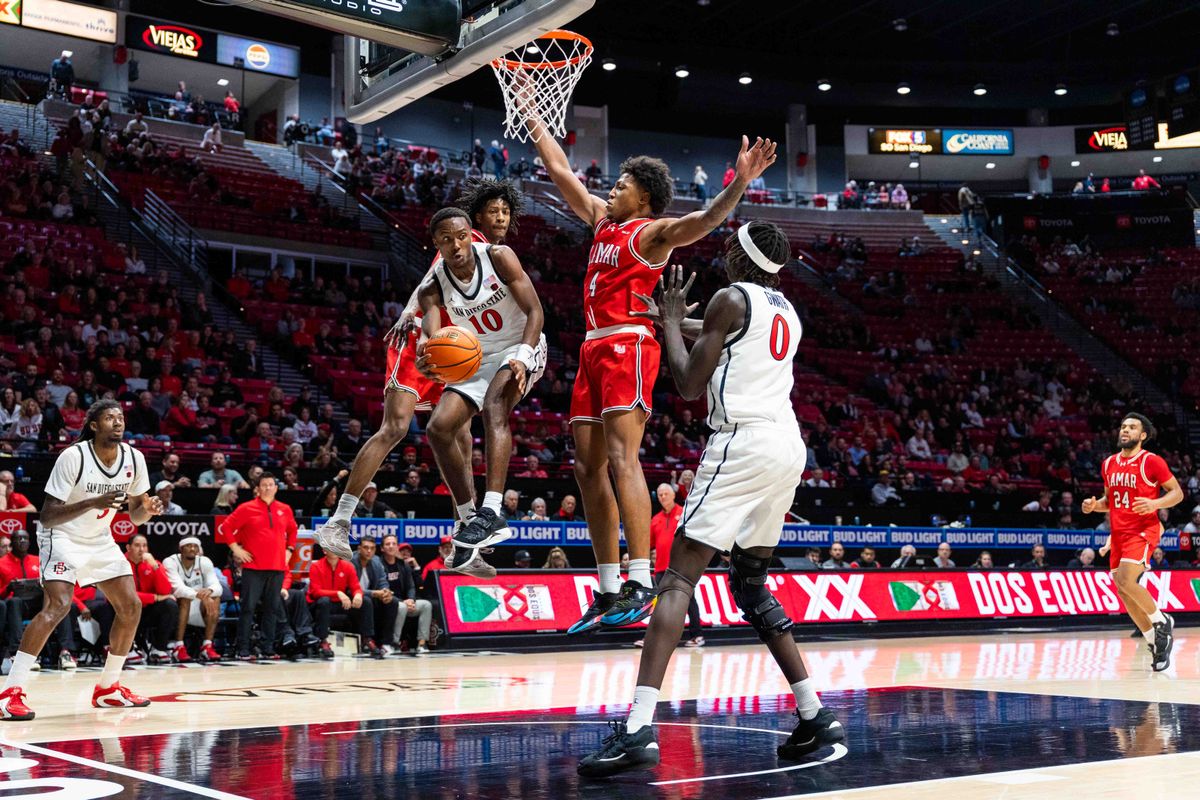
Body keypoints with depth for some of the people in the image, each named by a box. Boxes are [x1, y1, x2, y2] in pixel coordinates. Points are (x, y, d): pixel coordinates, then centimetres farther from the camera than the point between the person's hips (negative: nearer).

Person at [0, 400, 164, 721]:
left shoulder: (134, 459, -6)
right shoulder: (73, 457, -22)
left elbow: (134, 517, 5)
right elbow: (47, 516, -23)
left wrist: (148, 509, -19)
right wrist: (92, 502, -37)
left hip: (100, 540, 7)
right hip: (62, 538, -7)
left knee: (131, 607, 1)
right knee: (57, 605, -26)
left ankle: (107, 688, 17)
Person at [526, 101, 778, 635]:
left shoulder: (653, 232, -1)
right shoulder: (603, 220, 21)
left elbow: (705, 220, -19)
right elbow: (561, 171, 31)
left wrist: (741, 182, -36)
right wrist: (532, 119, 35)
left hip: (627, 345, -8)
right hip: (594, 349, 9)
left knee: (621, 457, -20)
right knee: (589, 467, 5)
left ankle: (641, 581, -25)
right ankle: (609, 589, 9)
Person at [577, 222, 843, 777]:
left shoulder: (730, 299, -4)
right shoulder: (786, 312, 20)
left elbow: (689, 386, -4)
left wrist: (671, 322, 9)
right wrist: (689, 323, 36)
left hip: (744, 443, -8)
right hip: (789, 446, 8)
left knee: (679, 578, -12)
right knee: (750, 585, 20)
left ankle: (639, 729, -23)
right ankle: (814, 716, 17)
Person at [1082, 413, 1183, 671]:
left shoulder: (1151, 461, -8)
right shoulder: (1109, 464, 11)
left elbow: (1177, 493, -6)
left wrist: (1155, 503, -24)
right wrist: (1094, 505, 2)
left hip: (1143, 530, -7)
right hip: (1118, 532, 7)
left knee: (1125, 581, -23)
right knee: (1123, 590, 6)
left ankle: (1162, 622, 0)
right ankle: (1157, 644, 19)